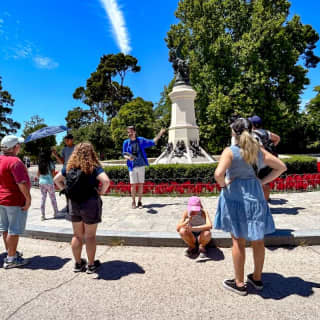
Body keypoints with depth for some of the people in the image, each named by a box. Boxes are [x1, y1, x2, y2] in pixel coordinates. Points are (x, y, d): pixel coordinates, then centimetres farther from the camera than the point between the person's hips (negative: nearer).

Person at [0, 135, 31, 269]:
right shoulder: (15, 161, -21)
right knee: (14, 230, 1)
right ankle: (11, 259, 10)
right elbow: (22, 183, -27)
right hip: (15, 201, -9)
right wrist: (28, 198, -21)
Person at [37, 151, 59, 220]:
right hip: (49, 182, -3)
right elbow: (53, 174, -9)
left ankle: (43, 215, 8)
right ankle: (56, 213, 18)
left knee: (43, 198, 8)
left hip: (41, 182, 3)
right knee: (53, 198, 9)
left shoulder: (40, 164, 3)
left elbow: (38, 174, 6)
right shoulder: (50, 163, -8)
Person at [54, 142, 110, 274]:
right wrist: (101, 192, -10)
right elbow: (106, 181, -26)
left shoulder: (70, 167, 3)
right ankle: (91, 265, 22)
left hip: (73, 204, 5)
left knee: (77, 235, 17)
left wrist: (66, 190, 10)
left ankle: (78, 263, 30)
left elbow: (56, 179, 13)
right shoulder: (94, 167, -13)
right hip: (90, 204, -4)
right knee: (90, 236, 9)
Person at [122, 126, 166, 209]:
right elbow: (124, 154, 7)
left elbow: (153, 142, 10)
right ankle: (133, 202, 14)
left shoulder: (141, 140, 3)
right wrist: (128, 157, -15)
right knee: (133, 184, -1)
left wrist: (160, 133, 5)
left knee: (141, 184, 4)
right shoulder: (126, 142, 3)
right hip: (132, 166, -1)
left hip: (141, 165, 1)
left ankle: (139, 202, 16)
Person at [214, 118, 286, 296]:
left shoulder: (230, 151, -13)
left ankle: (239, 283, 21)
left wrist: (223, 185, -8)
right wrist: (263, 181, 7)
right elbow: (281, 167, 8)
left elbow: (218, 174, -27)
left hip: (235, 196, -5)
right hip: (255, 195, 5)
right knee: (257, 239, 16)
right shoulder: (259, 150, 3)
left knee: (238, 240, 7)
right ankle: (257, 278, 34)